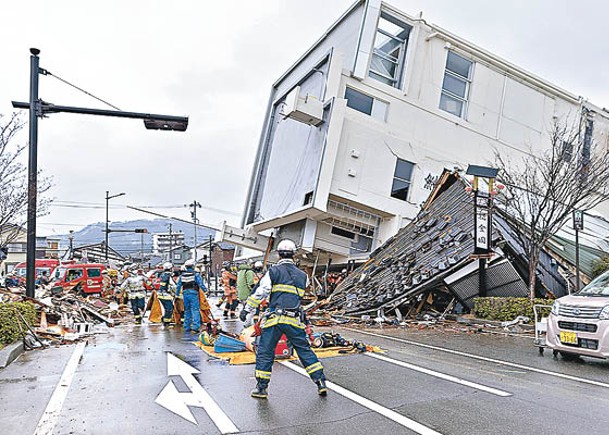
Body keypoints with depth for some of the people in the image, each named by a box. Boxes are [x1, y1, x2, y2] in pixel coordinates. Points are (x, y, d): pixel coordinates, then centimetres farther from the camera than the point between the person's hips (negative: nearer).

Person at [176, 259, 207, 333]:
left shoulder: (182, 275, 6)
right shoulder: (195, 275, -9)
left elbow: (179, 286, 10)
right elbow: (201, 284, -8)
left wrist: (177, 294, 21)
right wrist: (205, 290, 7)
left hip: (185, 294, 5)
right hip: (193, 294, -5)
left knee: (187, 310, 16)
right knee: (195, 310, -5)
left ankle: (187, 327, 22)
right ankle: (195, 327, -14)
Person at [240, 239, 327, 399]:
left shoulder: (273, 271, -1)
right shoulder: (303, 276, 10)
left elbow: (260, 293, -7)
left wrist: (247, 310, -3)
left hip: (274, 319, -3)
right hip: (294, 320, 3)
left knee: (264, 352, 9)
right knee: (305, 350, 13)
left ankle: (261, 388, 14)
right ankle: (321, 382, 12)